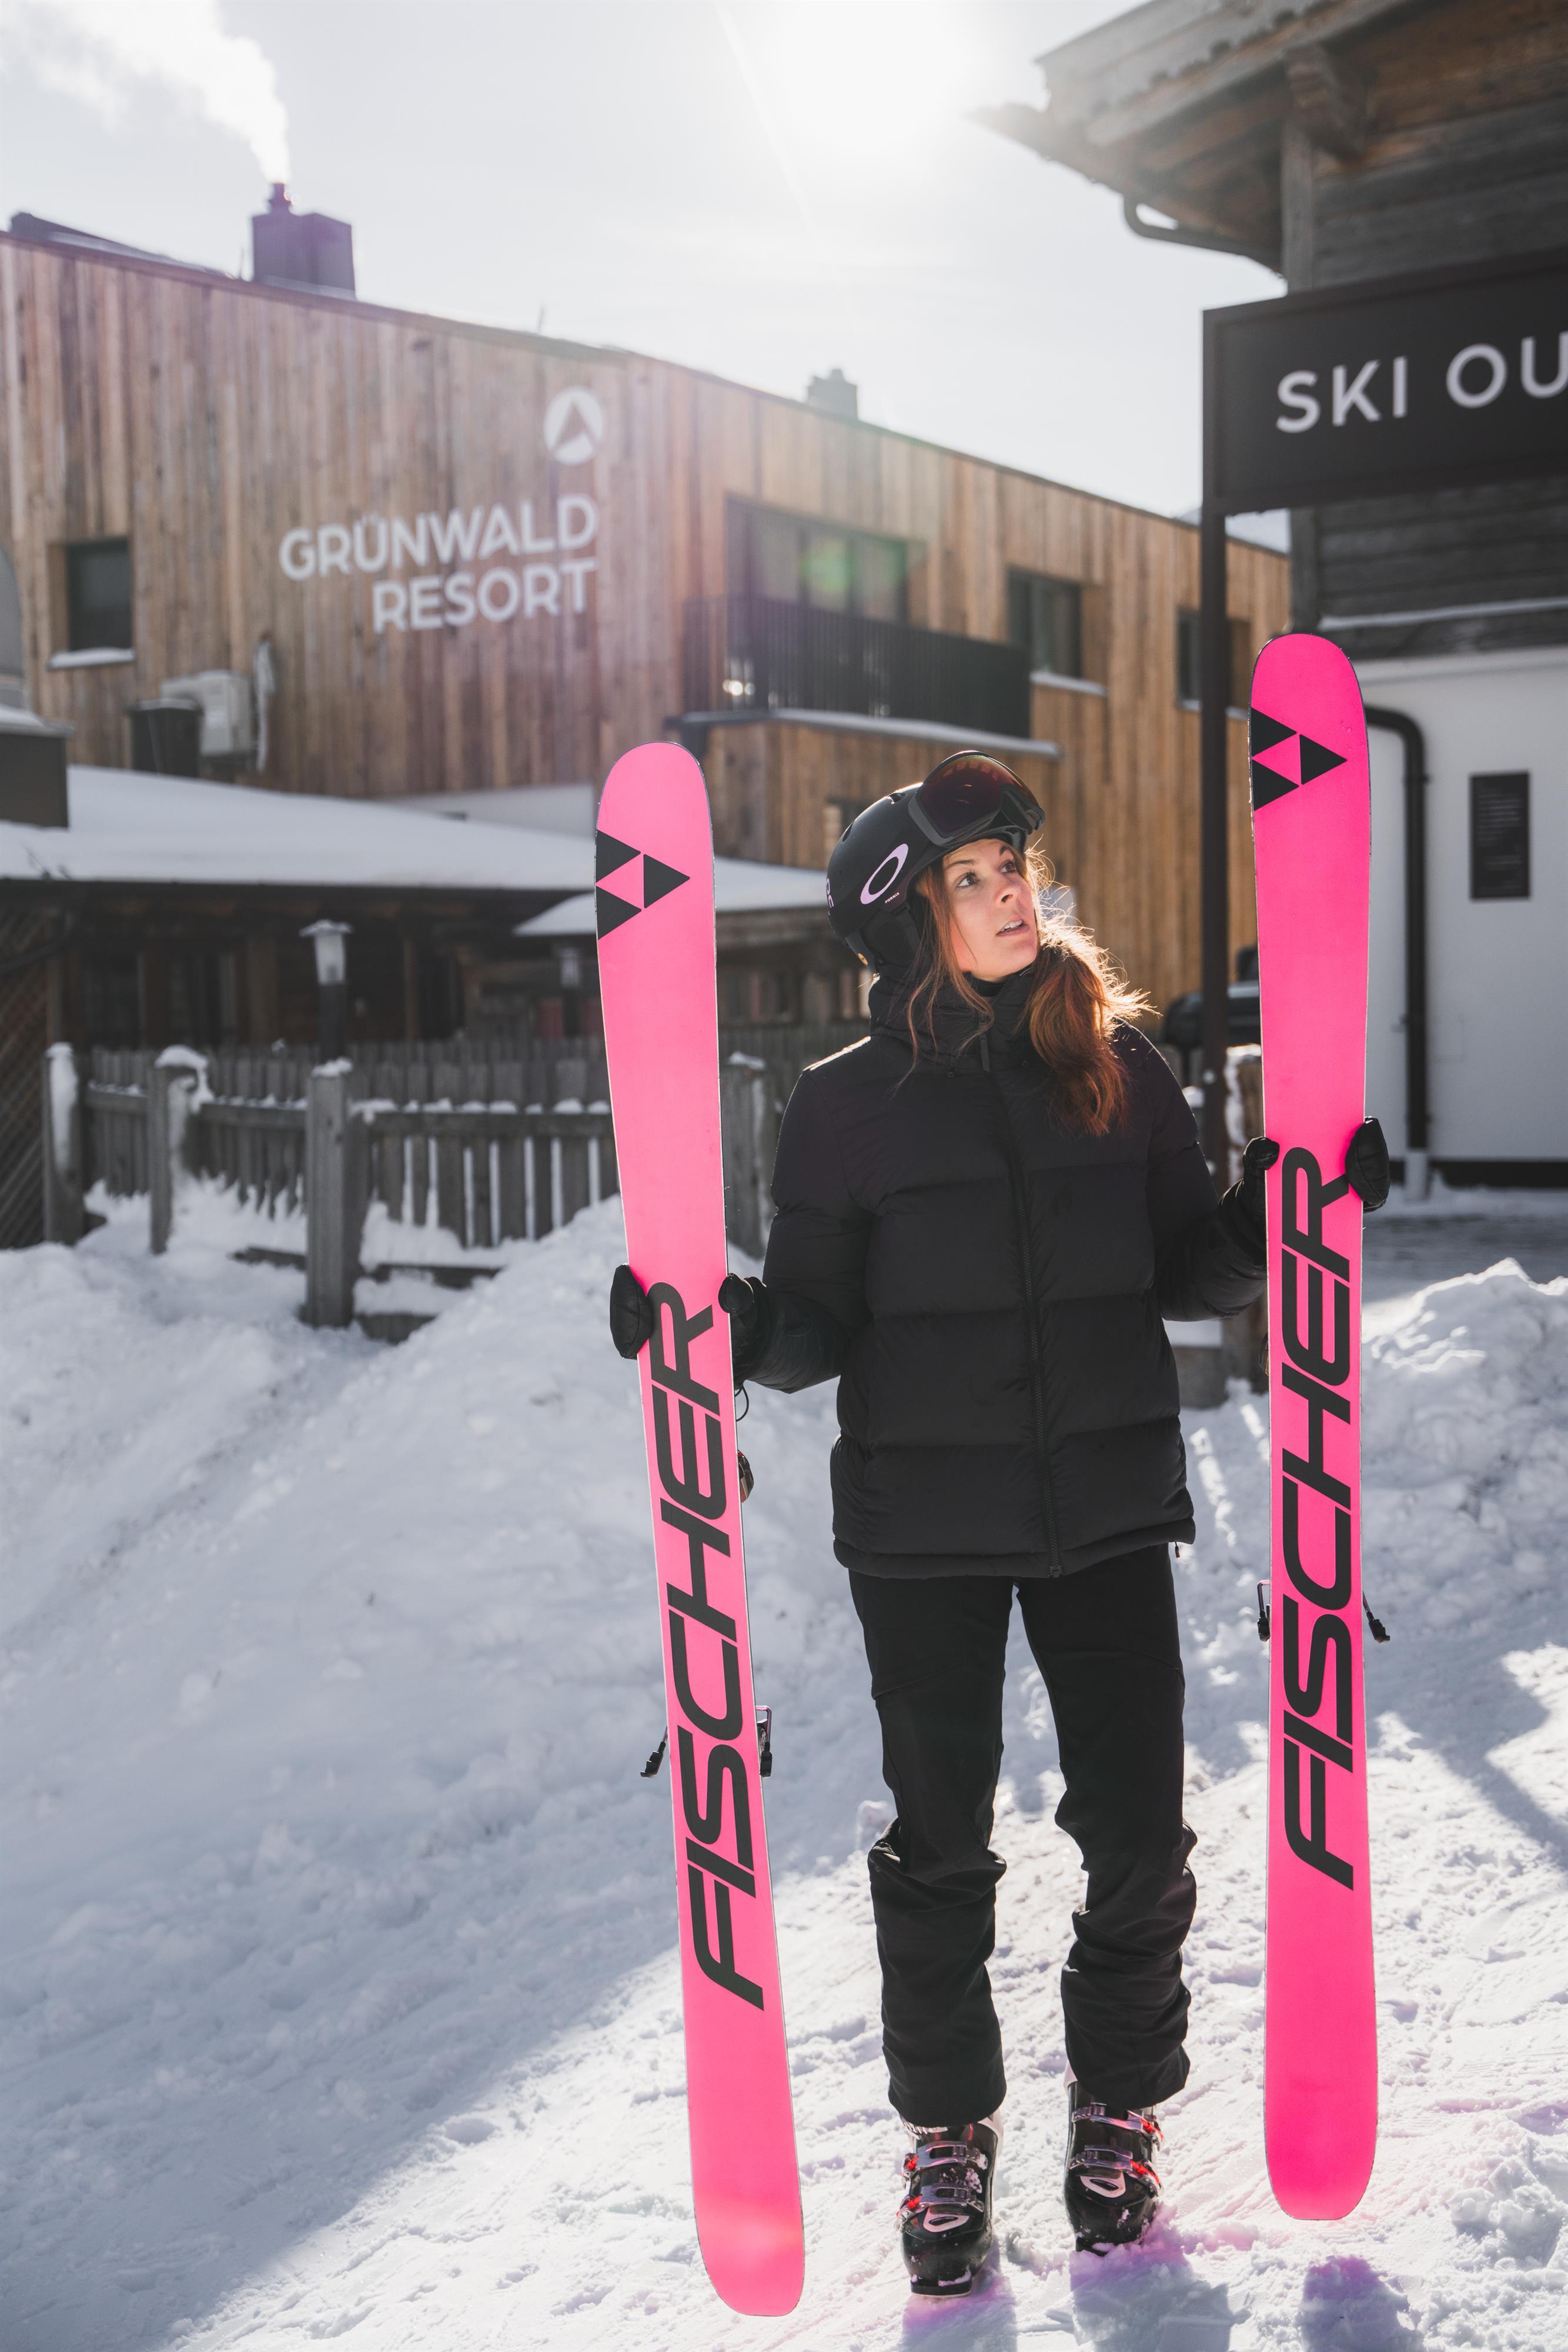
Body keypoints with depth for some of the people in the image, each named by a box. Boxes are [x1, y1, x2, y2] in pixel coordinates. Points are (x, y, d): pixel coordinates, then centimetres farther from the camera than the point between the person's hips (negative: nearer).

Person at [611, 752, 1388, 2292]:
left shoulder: (1118, 1059, 3)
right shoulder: (850, 1103, -3)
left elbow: (1188, 1271, 7)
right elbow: (820, 1324, -2)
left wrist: (1276, 1211, -10)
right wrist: (729, 1326, -21)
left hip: (1110, 1496, 2)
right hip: (925, 1520, -2)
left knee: (1137, 1831, 5)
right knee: (939, 1841, 6)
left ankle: (1119, 2114, 29)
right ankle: (947, 2136, 27)